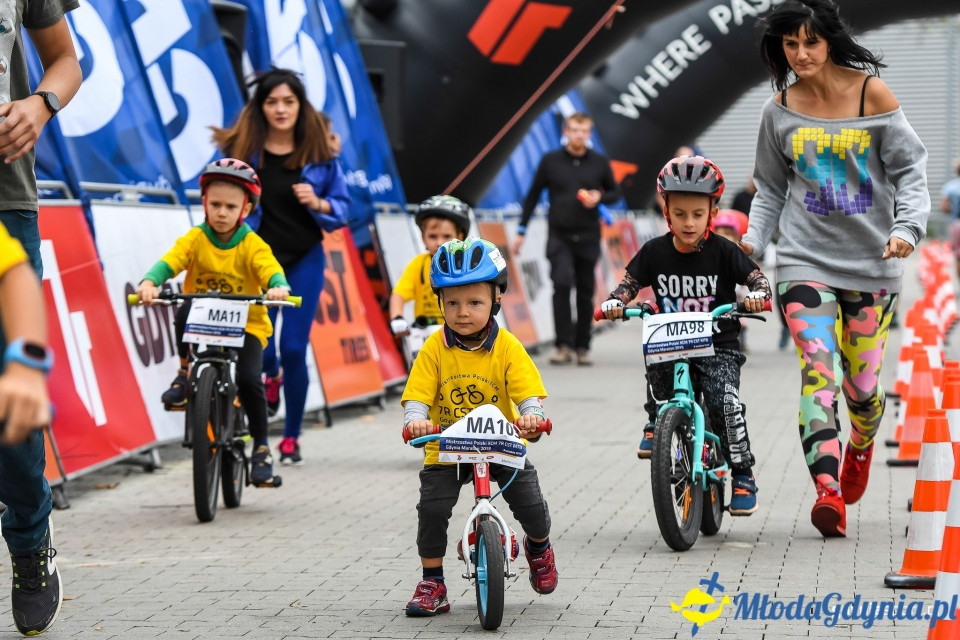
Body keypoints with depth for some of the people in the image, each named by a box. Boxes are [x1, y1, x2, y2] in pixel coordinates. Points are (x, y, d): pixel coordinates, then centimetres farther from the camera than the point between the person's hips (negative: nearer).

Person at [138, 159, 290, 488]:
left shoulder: (252, 245, -8)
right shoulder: (194, 239, -5)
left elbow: (270, 270, -24)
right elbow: (169, 262, -20)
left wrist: (278, 287, -48)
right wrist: (149, 283, -42)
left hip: (246, 324, -1)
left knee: (248, 378, -22)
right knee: (185, 312, -34)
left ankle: (261, 447, -2)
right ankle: (186, 369, -7)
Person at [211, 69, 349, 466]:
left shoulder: (319, 152, 0)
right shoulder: (241, 149, -2)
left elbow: (342, 206, 6)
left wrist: (319, 204, -14)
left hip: (304, 261, 0)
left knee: (294, 349, -5)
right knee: (258, 344, -7)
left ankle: (291, 437, 11)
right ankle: (270, 377, 34)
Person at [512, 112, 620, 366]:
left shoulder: (600, 162, 3)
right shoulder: (550, 161, 1)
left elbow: (615, 192, 13)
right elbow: (533, 195, 6)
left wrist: (599, 197, -10)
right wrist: (521, 230, 4)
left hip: (588, 237, 2)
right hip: (559, 236, -2)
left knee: (586, 292, 5)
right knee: (562, 284, -17)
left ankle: (582, 346, 15)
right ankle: (564, 345, -13)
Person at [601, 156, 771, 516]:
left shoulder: (722, 251, -5)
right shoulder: (655, 252, 0)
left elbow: (755, 277, -3)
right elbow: (630, 283, 5)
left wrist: (758, 294, -25)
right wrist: (614, 303, -15)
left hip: (718, 346, -2)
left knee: (725, 400, -23)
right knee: (656, 365, -32)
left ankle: (742, 474, -6)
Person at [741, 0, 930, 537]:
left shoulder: (872, 94, -4)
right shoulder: (780, 111, 4)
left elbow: (909, 171, -2)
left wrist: (907, 227, -17)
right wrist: (753, 241, 0)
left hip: (872, 261, -1)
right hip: (806, 259, 1)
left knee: (861, 384, 7)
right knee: (818, 369, -19)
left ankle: (861, 445, 42)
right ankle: (829, 491, -27)